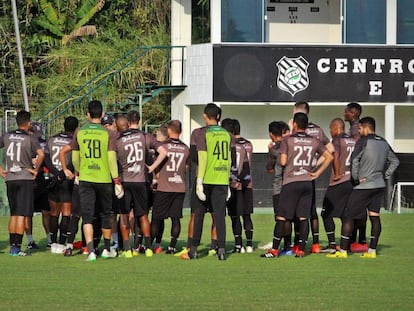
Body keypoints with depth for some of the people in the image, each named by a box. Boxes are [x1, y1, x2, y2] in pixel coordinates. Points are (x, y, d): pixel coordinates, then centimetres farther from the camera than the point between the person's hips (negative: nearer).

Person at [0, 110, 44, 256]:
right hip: (25, 179, -5)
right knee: (22, 214, -4)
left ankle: (12, 246, 14)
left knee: (13, 214, 14)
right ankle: (17, 247, -8)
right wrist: (35, 169, -8)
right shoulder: (31, 139, -7)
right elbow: (41, 154, -22)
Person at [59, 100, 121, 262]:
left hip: (85, 179, 1)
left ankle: (91, 251, -16)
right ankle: (107, 249, 27)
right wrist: (117, 181, -3)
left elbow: (75, 157, 10)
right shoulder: (107, 134, -6)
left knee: (87, 216, -1)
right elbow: (112, 159, -9)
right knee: (105, 215, 16)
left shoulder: (79, 132, 1)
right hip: (104, 179, -1)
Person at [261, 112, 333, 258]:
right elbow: (329, 157, 10)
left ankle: (274, 250, -1)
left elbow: (283, 162, -7)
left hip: (291, 182, -3)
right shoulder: (314, 141, 8)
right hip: (307, 181, 3)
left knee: (282, 217, 0)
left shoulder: (287, 140, -3)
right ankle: (301, 250, 2)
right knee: (303, 218, 5)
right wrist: (317, 173, 11)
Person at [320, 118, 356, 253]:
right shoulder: (353, 141, 12)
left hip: (338, 182, -6)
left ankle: (332, 245, 0)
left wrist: (337, 174, -14)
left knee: (327, 214, 4)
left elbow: (335, 157, -23)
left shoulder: (337, 140, -8)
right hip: (352, 181, 6)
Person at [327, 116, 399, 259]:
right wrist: (386, 175, 15)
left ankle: (343, 251, -5)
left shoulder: (363, 141, -10)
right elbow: (395, 161, 19)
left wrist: (355, 178, -6)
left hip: (363, 186, -7)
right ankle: (372, 251, 6)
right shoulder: (384, 143, 11)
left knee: (348, 216, -2)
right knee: (374, 216, 8)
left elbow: (354, 160, -17)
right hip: (379, 186, 7)